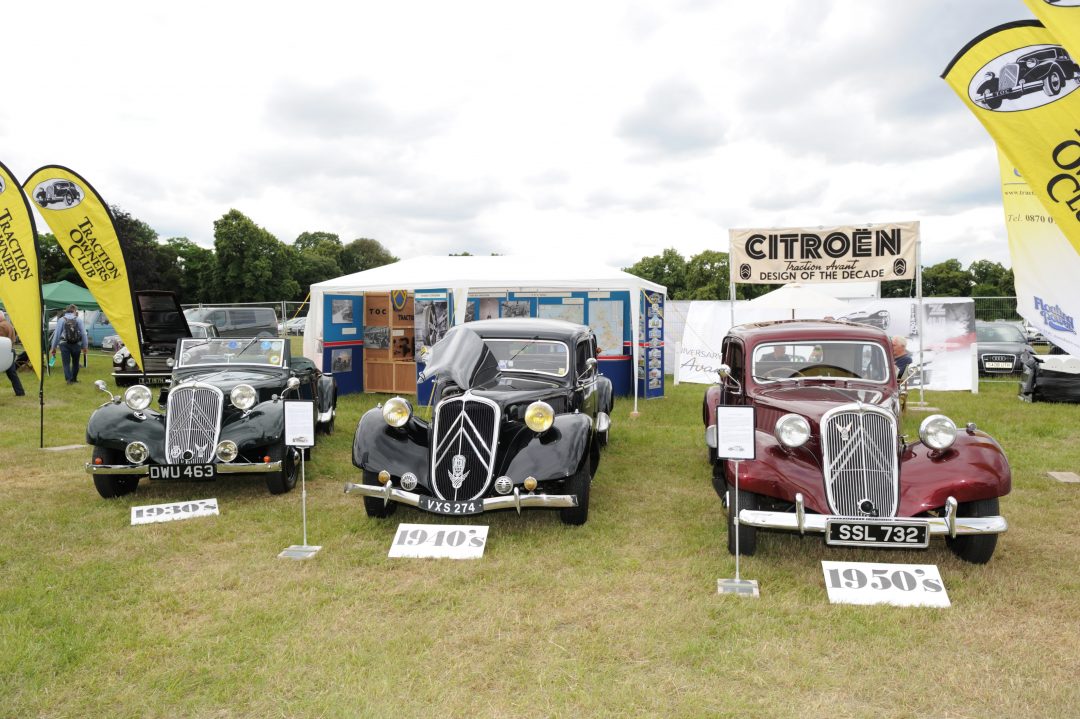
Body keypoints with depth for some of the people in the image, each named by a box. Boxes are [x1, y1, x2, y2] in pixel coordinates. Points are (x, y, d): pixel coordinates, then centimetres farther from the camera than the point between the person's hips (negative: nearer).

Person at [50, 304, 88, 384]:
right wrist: (85, 346, 6)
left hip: (64, 344, -1)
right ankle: (74, 378, 25)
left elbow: (56, 334, -2)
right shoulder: (78, 320, 1)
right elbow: (83, 334, -1)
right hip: (76, 344, 1)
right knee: (75, 362, 16)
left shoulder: (61, 320, 0)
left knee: (66, 363, 3)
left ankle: (69, 379, -7)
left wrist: (54, 347, 4)